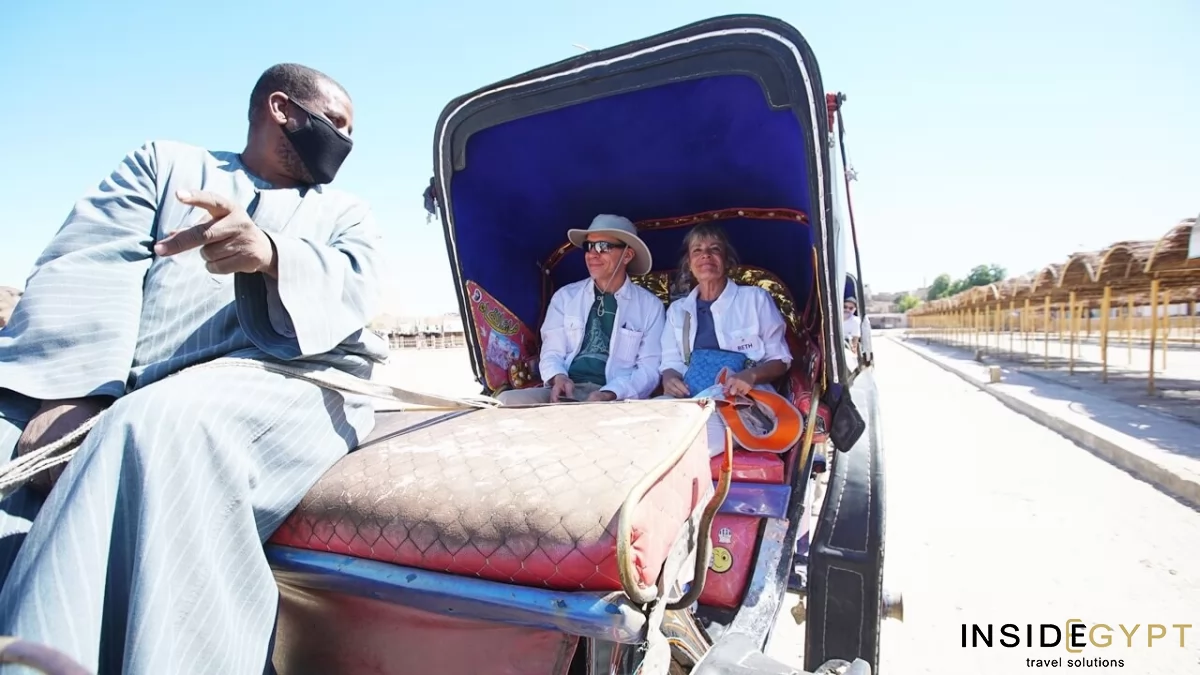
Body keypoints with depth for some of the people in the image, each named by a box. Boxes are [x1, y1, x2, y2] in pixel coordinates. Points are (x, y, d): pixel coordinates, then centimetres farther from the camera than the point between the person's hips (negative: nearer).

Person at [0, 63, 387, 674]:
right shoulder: (163, 163, 25)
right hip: (119, 391, 2)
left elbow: (350, 288, 1)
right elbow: (87, 270, 7)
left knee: (163, 430, -31)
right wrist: (73, 390, -11)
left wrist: (270, 255, -22)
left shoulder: (346, 215, 25)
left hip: (287, 382, -1)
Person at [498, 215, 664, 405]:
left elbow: (649, 369, 0)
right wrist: (558, 378, -15)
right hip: (566, 391, 3)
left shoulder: (650, 305, 5)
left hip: (616, 399, -3)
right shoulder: (565, 296, 12)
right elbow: (551, 353, 9)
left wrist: (608, 395, -17)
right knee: (507, 400, -24)